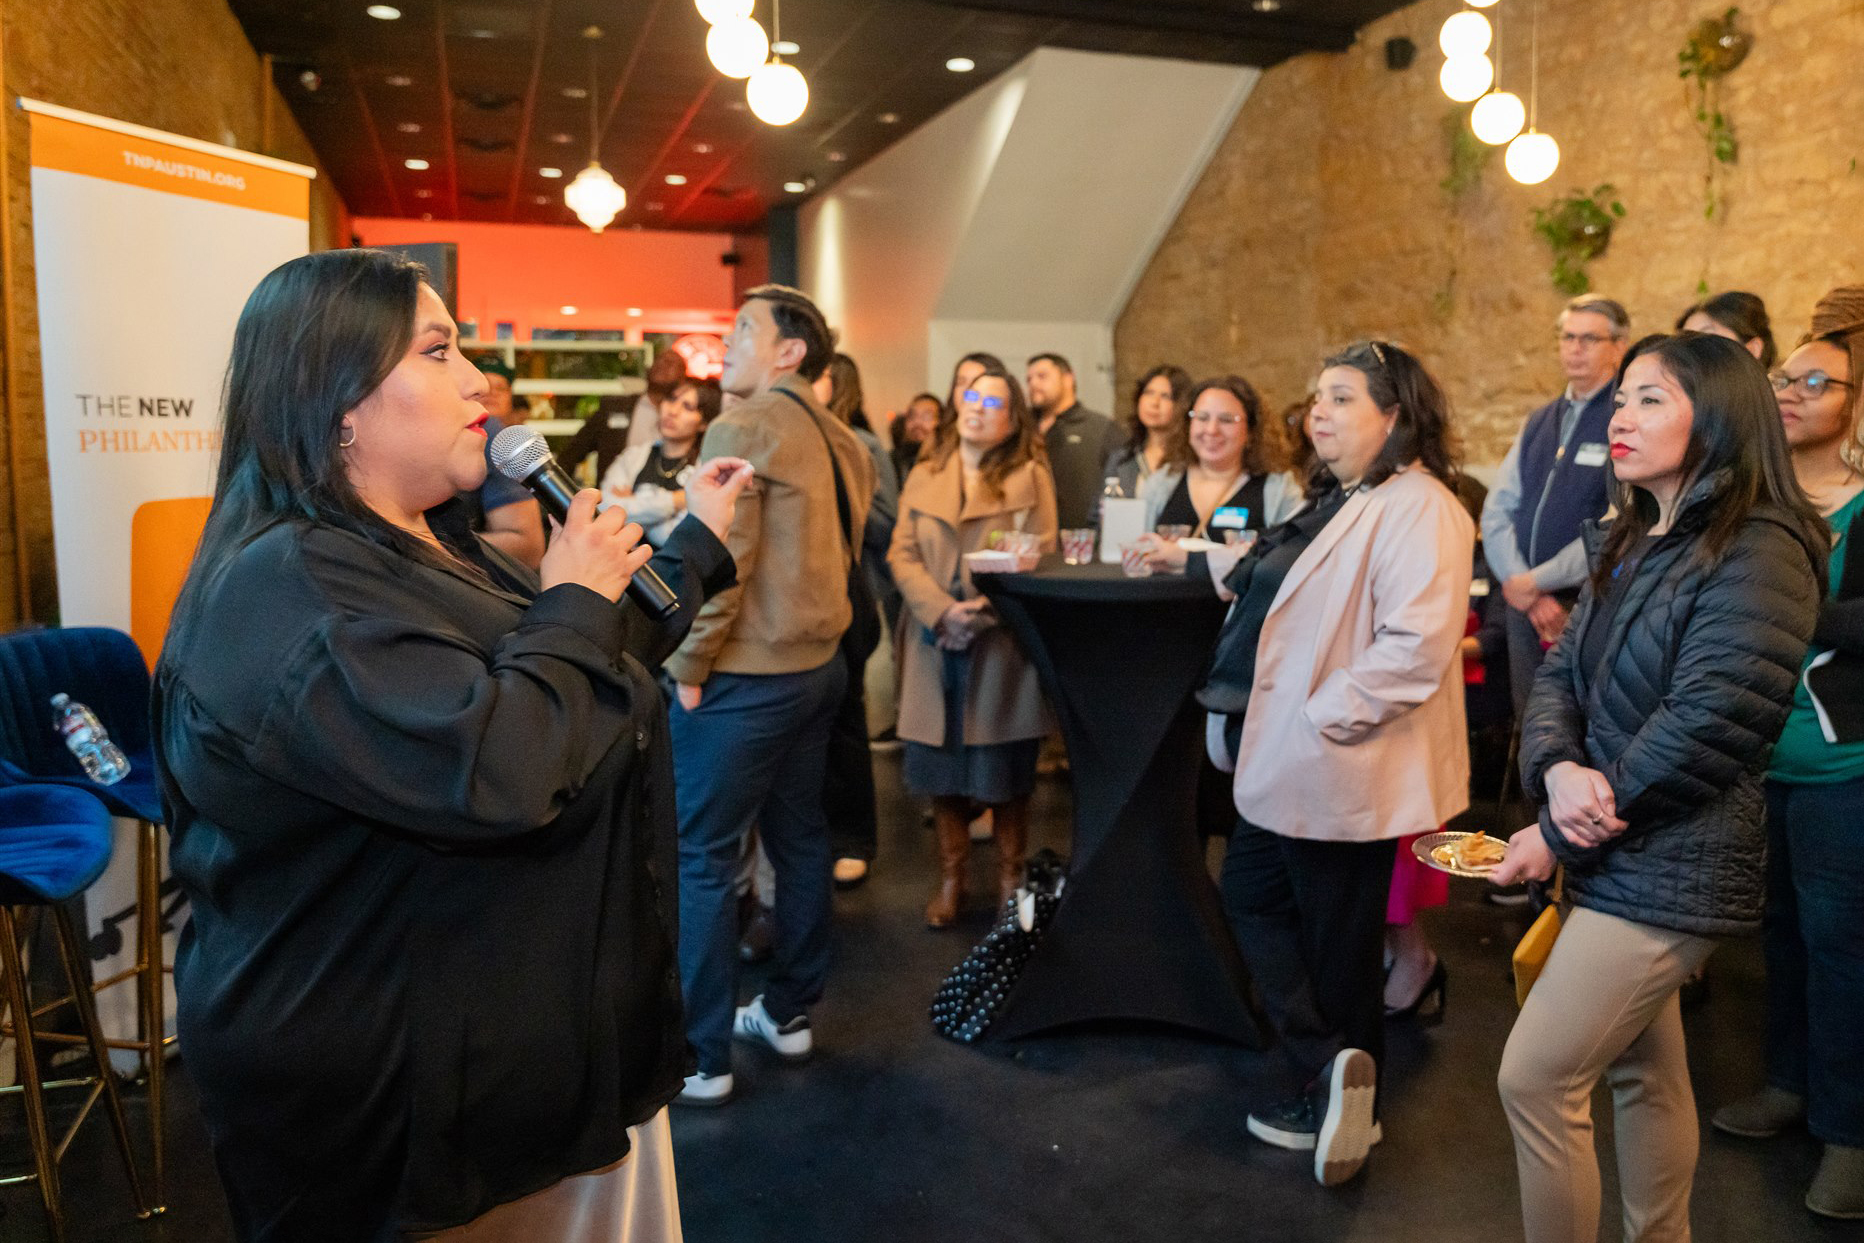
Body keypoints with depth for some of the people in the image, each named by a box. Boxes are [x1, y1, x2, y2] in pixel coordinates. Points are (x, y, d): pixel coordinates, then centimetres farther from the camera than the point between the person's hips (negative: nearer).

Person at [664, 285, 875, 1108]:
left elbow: (722, 558, -20)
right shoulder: (837, 439, 10)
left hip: (744, 676, -8)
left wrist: (687, 665, -12)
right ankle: (790, 1014, 30)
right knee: (798, 837, 16)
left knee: (701, 857, 0)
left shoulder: (742, 428, -14)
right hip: (817, 662, 9)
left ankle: (701, 1057, 8)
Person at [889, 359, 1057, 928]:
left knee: (1006, 772, 5)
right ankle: (950, 876, 23)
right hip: (937, 645, 3)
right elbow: (902, 554, 3)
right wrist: (942, 611, -13)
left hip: (1004, 643, -2)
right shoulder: (923, 476, 11)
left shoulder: (1030, 477, 2)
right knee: (942, 766, 7)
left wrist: (983, 611, -16)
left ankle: (1011, 876, 23)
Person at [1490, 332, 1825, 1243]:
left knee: (1535, 1079, -5)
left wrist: (1560, 835, -16)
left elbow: (1706, 723, -22)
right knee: (1644, 1073, 19)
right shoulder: (1633, 546, 12)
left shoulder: (1757, 553, -16)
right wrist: (1558, 769, -14)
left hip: (1668, 869, -8)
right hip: (1616, 855, 8)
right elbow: (1561, 675, 8)